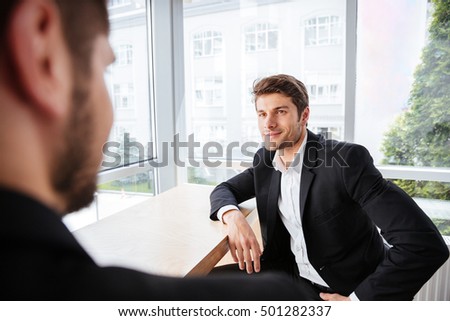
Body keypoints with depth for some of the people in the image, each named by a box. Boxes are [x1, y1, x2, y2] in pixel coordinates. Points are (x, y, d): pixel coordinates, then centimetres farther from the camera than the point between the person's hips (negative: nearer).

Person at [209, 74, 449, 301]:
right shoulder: (265, 160, -1)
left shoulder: (346, 159, -21)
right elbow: (224, 190, 8)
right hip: (292, 276, 6)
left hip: (346, 291, -5)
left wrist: (357, 300, -21)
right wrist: (232, 216, -15)